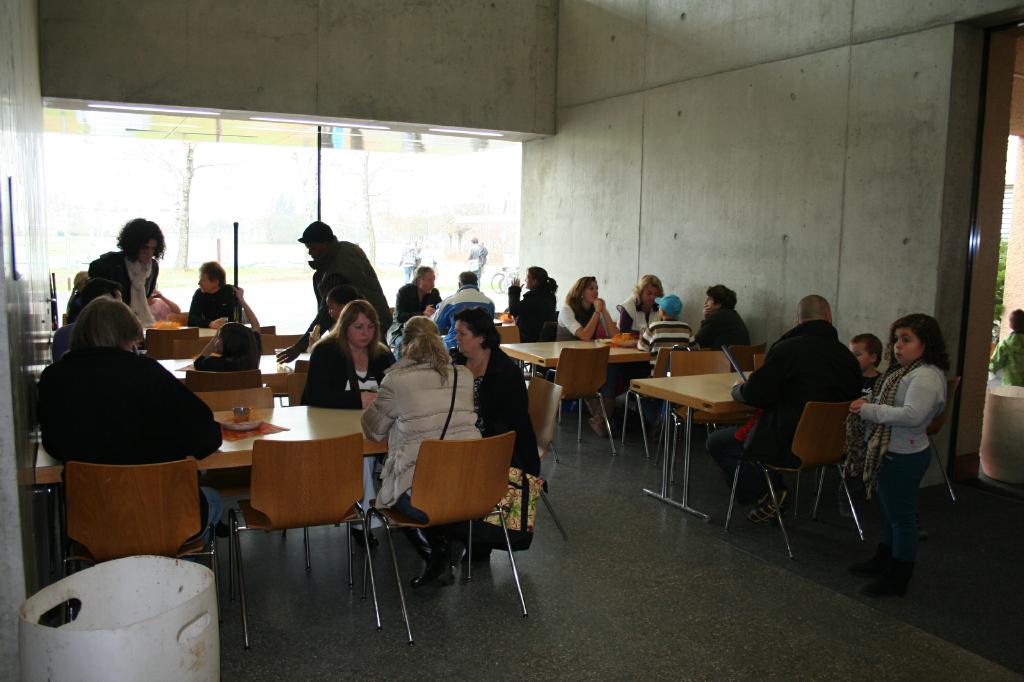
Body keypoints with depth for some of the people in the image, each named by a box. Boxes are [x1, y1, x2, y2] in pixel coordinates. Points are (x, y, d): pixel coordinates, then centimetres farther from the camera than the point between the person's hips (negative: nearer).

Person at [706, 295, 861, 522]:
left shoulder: (787, 349, -19)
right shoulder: (848, 357, -1)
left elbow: (755, 395, -18)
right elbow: (851, 397, 12)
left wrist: (737, 390, 6)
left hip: (788, 446, -7)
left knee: (716, 442, 9)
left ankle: (767, 494, 4)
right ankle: (774, 494, 22)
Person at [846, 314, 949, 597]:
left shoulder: (926, 377, -21)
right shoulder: (903, 371, 11)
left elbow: (912, 415, -32)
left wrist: (869, 410, -25)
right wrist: (866, 404, 1)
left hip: (903, 458, -10)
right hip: (891, 453, 10)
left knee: (901, 516, 3)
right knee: (891, 512, 23)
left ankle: (898, 579, 15)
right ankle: (884, 561, 40)